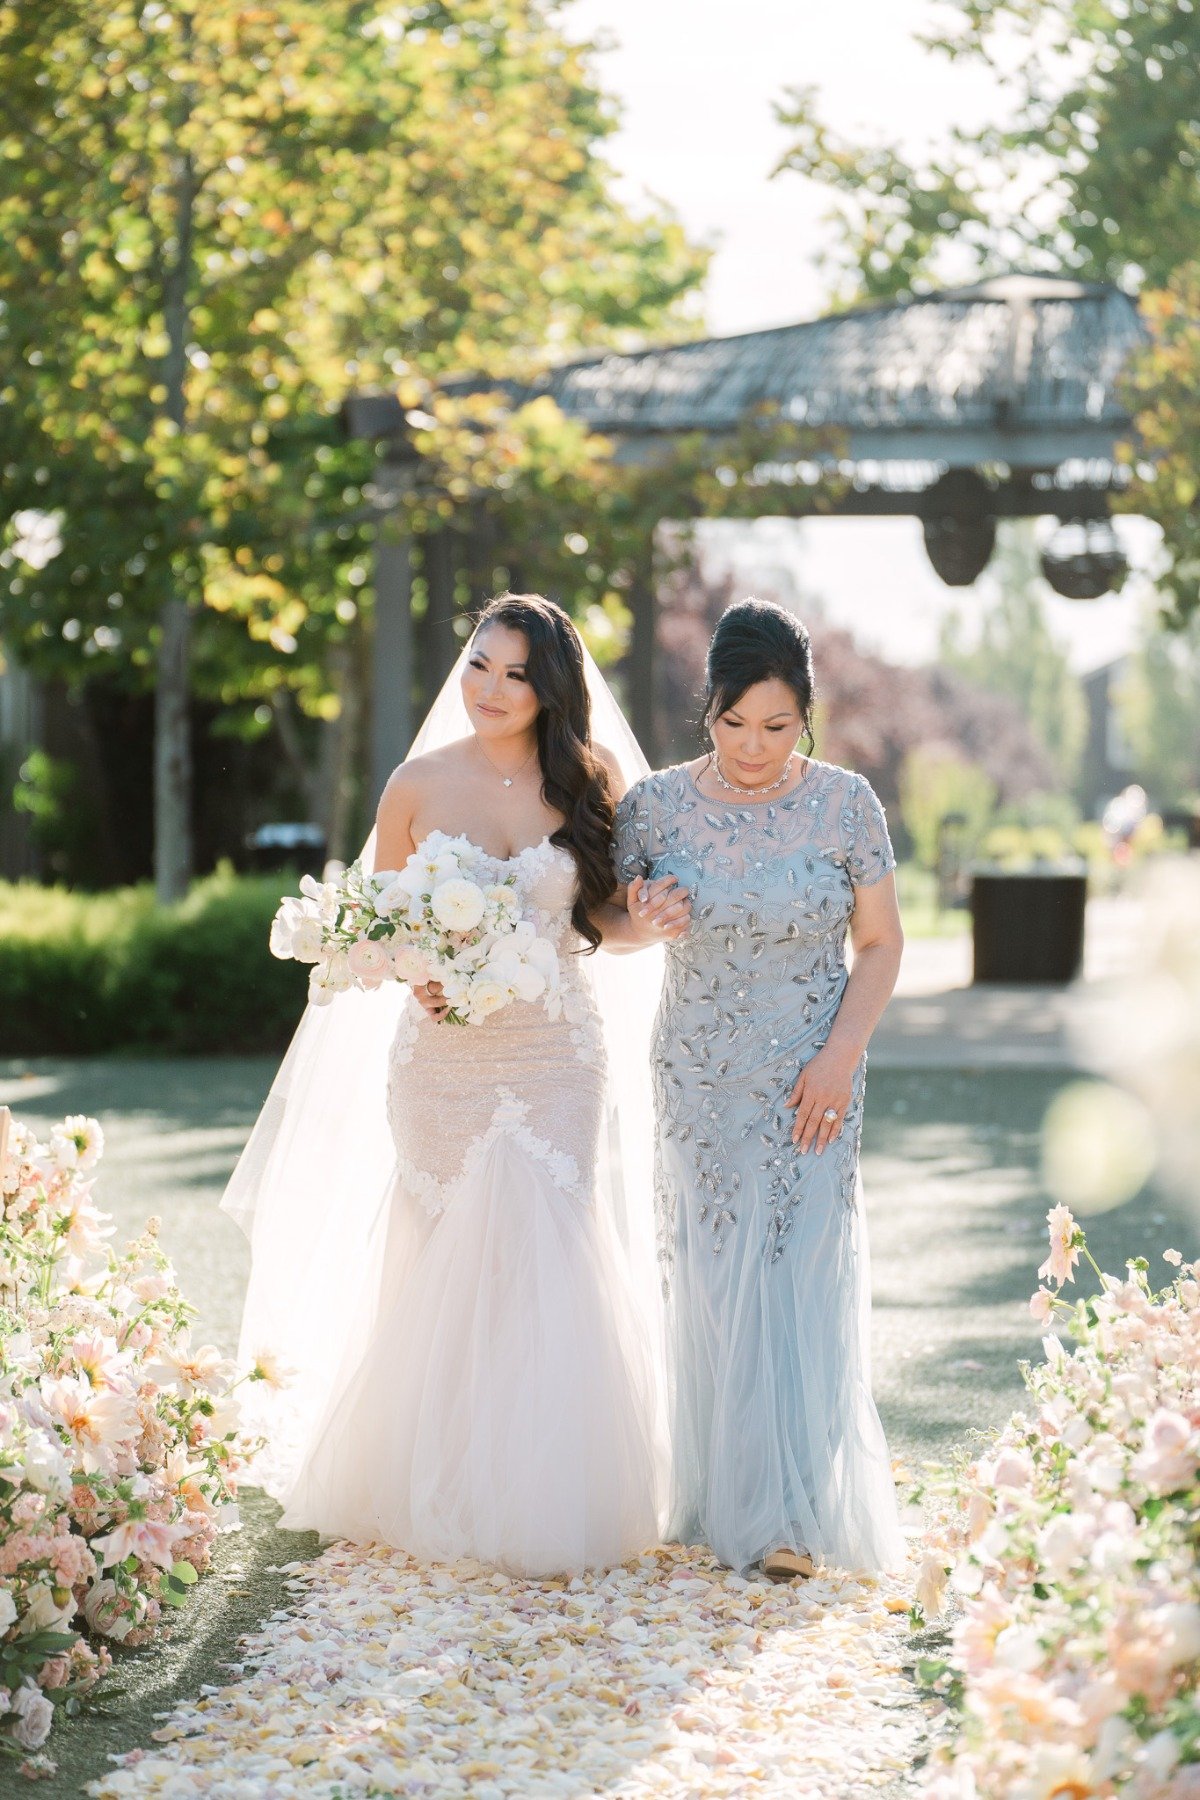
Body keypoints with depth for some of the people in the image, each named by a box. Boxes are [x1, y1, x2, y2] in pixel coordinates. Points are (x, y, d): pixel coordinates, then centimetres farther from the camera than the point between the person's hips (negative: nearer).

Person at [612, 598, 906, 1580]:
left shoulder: (846, 805, -7)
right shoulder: (656, 804, -5)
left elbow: (881, 944, -1)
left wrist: (841, 1056, -11)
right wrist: (640, 922, -16)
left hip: (813, 1080, -1)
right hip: (701, 1082, 1)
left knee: (801, 1282, -4)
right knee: (712, 1283, 5)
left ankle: (793, 1511, 5)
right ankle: (725, 1497, 19)